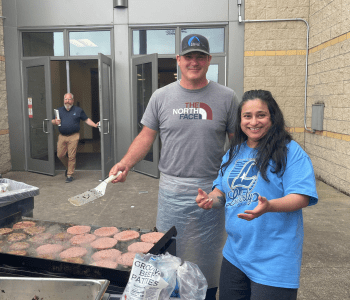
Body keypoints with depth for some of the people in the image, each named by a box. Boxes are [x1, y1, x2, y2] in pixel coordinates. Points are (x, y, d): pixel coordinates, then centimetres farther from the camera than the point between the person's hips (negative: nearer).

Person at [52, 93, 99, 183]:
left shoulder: (78, 110, 6)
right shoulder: (59, 110, 14)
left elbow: (86, 120, 8)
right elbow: (52, 121, 18)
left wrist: (95, 125, -6)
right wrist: (55, 121, -5)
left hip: (73, 136, -3)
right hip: (62, 136, 3)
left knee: (71, 156, -4)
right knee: (60, 155, 5)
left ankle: (70, 175, 8)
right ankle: (68, 167, 33)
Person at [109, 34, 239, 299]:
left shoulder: (226, 97, 0)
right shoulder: (161, 96, 4)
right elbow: (147, 136, 6)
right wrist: (126, 163, -8)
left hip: (211, 190, -1)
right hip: (172, 190, 1)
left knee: (208, 256, 13)